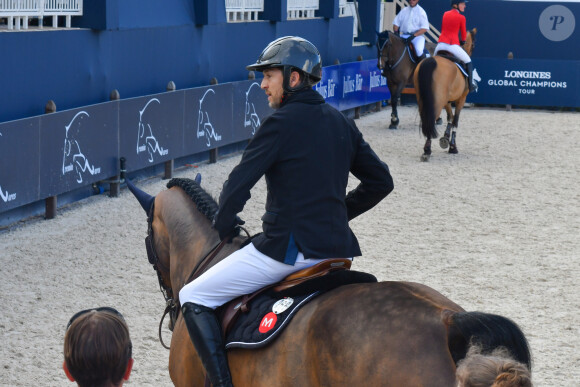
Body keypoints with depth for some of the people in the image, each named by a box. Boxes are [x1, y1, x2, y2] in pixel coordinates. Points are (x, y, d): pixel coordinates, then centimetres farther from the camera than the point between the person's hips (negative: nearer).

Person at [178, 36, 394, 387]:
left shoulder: (282, 122, -11)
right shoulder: (341, 121, 11)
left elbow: (239, 184, -12)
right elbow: (381, 181, 17)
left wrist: (224, 227, 6)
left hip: (287, 248, -8)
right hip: (337, 246, 8)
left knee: (194, 298, 0)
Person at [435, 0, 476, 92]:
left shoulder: (445, 14, 13)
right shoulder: (461, 17, -2)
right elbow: (464, 34, 7)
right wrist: (463, 41, 28)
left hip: (441, 44, 5)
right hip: (453, 45, -5)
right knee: (468, 62, 13)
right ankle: (470, 85, 10)